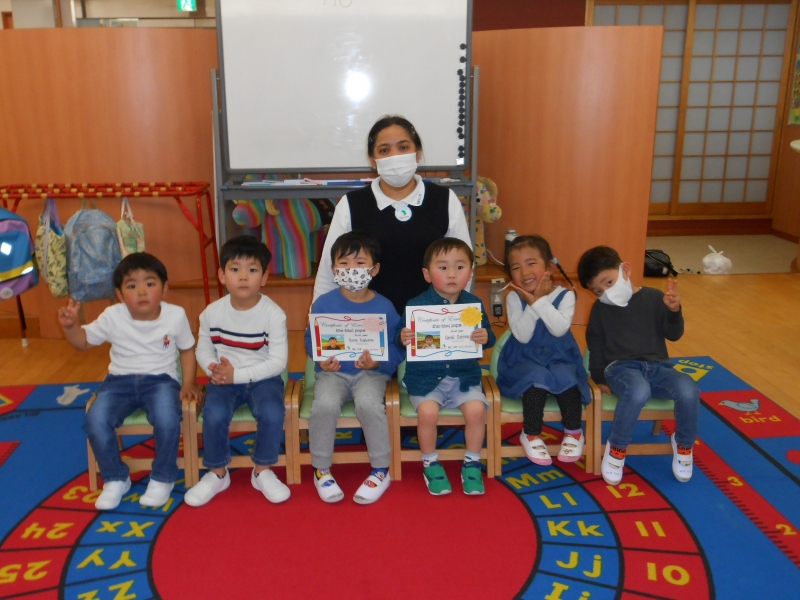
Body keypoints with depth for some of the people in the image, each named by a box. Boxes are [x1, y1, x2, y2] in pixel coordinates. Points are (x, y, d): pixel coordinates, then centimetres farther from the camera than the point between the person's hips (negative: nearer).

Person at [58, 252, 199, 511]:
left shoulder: (176, 316, -7)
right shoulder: (112, 317, -5)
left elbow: (187, 350, 7)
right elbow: (84, 341, 9)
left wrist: (188, 383, -4)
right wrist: (70, 325, -12)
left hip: (161, 380, -2)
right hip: (120, 380, 2)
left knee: (167, 419, -33)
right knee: (95, 420, -25)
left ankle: (163, 478, -6)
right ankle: (116, 479, 0)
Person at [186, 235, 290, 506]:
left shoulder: (273, 314, -13)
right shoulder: (212, 312, -4)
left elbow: (278, 361, -14)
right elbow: (203, 350, 9)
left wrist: (238, 374, -20)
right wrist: (215, 370, -14)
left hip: (262, 378, -2)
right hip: (224, 379, 2)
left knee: (272, 413, -29)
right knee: (214, 415, -26)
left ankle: (262, 471, -2)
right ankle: (217, 474, 1)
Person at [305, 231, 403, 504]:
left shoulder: (384, 307, -3)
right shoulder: (323, 303, 0)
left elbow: (396, 349, -4)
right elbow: (310, 341, 5)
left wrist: (378, 362, -22)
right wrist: (322, 361, -14)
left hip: (372, 374, -1)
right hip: (333, 373, 1)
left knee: (369, 403, -33)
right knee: (324, 404, -30)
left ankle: (381, 470, -9)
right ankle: (321, 470, -5)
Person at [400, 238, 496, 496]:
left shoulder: (474, 304, 2)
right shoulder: (416, 305, -7)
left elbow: (488, 338, 4)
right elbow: (403, 340, -6)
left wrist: (485, 337, -19)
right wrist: (403, 339, -29)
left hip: (464, 375, 2)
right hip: (426, 376, -2)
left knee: (476, 409, -21)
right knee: (428, 411, -26)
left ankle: (472, 464, 5)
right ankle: (430, 464, 3)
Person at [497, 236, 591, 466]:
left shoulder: (565, 296, -7)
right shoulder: (514, 298, -7)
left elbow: (560, 329, -24)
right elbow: (522, 336, -17)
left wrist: (539, 301, -24)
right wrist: (530, 304, -24)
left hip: (559, 358, 1)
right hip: (525, 360, 0)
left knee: (566, 379, -29)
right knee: (536, 380, -31)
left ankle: (574, 432, -4)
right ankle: (531, 434, -9)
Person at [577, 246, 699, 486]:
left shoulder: (653, 297, 7)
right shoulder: (600, 308, 10)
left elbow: (673, 335, 6)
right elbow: (595, 344, 15)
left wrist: (673, 310, -13)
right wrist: (600, 378, 6)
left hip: (657, 367, 2)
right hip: (621, 367, -2)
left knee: (688, 391, -30)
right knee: (638, 390, -39)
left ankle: (683, 445, 0)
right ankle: (616, 448, -16)